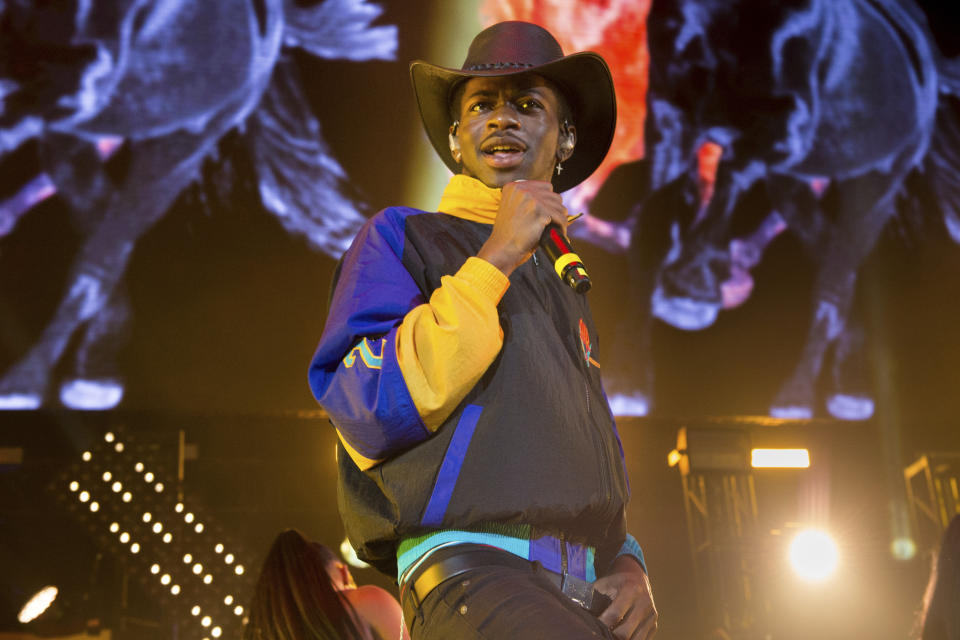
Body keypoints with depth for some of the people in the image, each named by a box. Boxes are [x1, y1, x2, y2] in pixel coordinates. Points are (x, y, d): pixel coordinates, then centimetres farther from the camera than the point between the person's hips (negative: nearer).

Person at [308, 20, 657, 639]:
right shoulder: (400, 239, 8)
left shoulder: (566, 293, 27)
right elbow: (368, 414, -9)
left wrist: (628, 568, 8)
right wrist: (495, 262, -8)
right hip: (472, 569, -7)